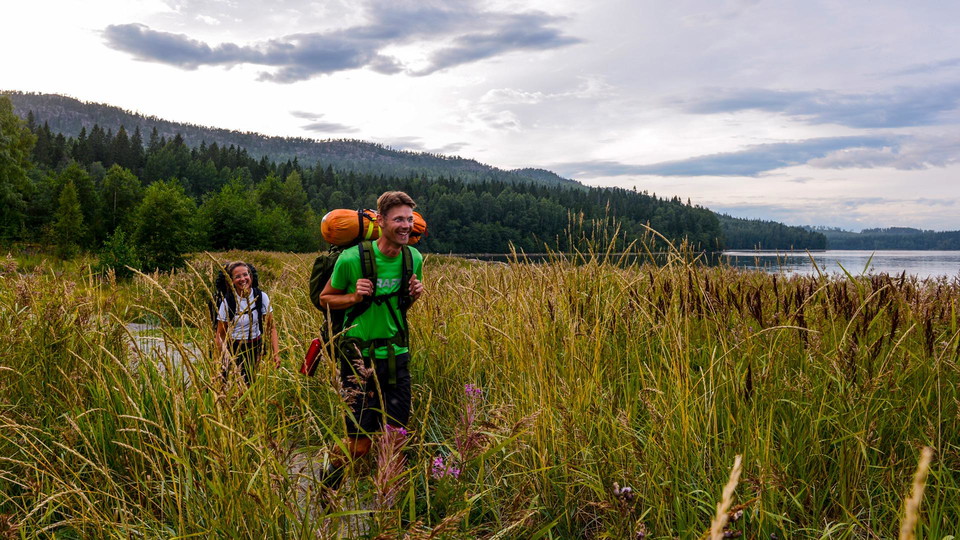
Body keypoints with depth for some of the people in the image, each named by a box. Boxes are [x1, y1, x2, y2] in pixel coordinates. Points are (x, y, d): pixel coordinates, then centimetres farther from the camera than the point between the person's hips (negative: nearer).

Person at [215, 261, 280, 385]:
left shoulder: (261, 297, -8)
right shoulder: (227, 302, -10)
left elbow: (271, 327, -3)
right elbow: (220, 335, -4)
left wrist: (276, 352, -11)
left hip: (256, 346, 1)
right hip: (234, 348, -1)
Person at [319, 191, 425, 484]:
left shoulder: (414, 258, -1)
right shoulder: (352, 258, -15)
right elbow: (325, 299, 0)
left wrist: (414, 295, -6)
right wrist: (354, 297, -19)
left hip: (397, 355, 4)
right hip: (359, 357, -4)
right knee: (360, 443, -1)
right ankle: (331, 473, 32)